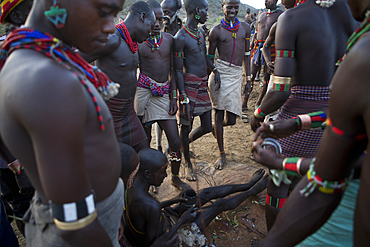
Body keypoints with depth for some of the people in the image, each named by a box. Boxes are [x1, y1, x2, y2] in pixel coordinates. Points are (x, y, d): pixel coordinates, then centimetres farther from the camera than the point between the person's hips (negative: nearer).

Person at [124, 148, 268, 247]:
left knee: (207, 193, 9)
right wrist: (182, 220, -25)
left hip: (167, 221, 8)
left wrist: (171, 202, -4)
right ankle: (251, 192, 30)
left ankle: (248, 185, 29)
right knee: (220, 204, 1)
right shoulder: (151, 206, -42)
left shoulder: (130, 189, -15)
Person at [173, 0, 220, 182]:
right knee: (186, 126, 5)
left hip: (203, 85, 8)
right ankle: (188, 163, 24)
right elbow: (178, 70, -15)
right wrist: (184, 99, -18)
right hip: (189, 85, -8)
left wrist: (215, 70, 9)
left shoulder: (201, 32, 12)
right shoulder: (181, 38, -14)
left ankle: (185, 143, 39)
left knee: (207, 127, 10)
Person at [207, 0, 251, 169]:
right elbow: (210, 57, 7)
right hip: (220, 71, -3)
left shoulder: (245, 28, 14)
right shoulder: (216, 30, 4)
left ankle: (214, 126, 35)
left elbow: (246, 54, 18)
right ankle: (221, 153, 12)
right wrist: (207, 78, 4)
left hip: (236, 74, 3)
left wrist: (248, 78, 14)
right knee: (219, 112, -2)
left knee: (231, 120, -2)